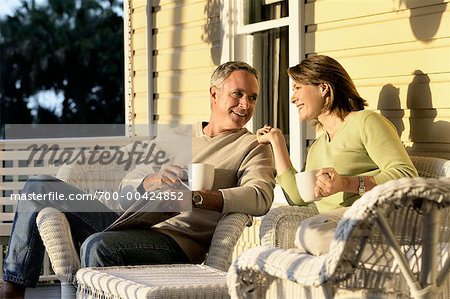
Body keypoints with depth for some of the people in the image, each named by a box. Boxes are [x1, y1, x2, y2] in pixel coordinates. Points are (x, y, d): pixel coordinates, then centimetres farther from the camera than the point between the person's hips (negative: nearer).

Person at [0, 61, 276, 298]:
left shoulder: (253, 149, 2)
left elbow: (261, 197, -20)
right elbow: (129, 184, 10)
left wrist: (196, 197, -32)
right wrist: (154, 181, -16)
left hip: (177, 240, -7)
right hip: (132, 223, 7)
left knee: (98, 246, -36)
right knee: (39, 188, 5)